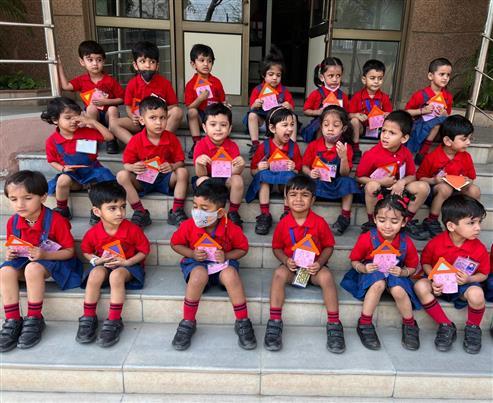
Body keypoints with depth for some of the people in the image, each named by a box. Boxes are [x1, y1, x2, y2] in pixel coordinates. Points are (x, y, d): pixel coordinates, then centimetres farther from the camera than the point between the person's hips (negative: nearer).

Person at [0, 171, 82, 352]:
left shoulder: (55, 220, -19)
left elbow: (70, 251, -15)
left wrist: (45, 255, -29)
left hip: (54, 261, -6)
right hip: (23, 260, 6)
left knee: (33, 268, -35)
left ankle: (34, 319, -19)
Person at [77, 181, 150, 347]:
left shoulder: (133, 229, -16)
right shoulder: (93, 233, -9)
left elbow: (144, 250, -7)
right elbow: (86, 251, 10)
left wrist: (127, 262, -20)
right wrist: (95, 260, -12)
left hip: (129, 265, -2)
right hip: (104, 265, 3)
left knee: (116, 275, -35)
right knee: (96, 274, -31)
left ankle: (114, 322, -23)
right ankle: (88, 318, -15)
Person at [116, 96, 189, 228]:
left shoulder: (172, 138, -7)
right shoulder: (136, 140, -10)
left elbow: (180, 162, -3)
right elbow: (126, 164, -4)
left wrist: (172, 166, -27)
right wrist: (133, 167, -29)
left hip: (165, 178, 0)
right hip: (142, 180, 0)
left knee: (183, 172, -27)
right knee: (122, 175, -26)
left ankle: (176, 212, -21)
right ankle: (140, 212, -22)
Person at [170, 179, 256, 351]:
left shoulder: (231, 229, -16)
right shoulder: (189, 226, -14)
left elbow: (243, 249, 0)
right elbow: (175, 244, 3)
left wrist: (226, 256, -18)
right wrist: (192, 254, -14)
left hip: (223, 263, 0)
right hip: (197, 263, 0)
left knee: (230, 274, -36)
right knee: (199, 274, -37)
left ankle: (242, 322, -16)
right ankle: (188, 322, -17)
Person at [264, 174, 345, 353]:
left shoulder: (319, 222, -8)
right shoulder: (283, 224, -6)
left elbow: (329, 246, 1)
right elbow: (276, 247, 5)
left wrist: (320, 263, -16)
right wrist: (286, 261, -15)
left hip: (314, 267, -1)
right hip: (292, 267, 1)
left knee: (326, 276, -32)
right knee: (279, 273, -31)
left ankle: (334, 325, -20)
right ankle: (274, 323, -26)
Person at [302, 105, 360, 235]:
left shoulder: (346, 148, -5)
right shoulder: (313, 145, -3)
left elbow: (344, 174, -11)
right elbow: (304, 166, 3)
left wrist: (343, 157, -29)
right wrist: (310, 173, -20)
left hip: (337, 185, 0)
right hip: (318, 184, 0)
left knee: (348, 182, -29)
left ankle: (345, 216, -14)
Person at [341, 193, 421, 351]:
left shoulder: (406, 243, -11)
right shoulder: (367, 238, -17)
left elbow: (412, 267, 3)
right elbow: (354, 261, -4)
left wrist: (402, 272, -18)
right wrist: (363, 268, -25)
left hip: (396, 275, 2)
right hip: (372, 274, -1)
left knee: (398, 290, -32)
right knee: (379, 283, -36)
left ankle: (410, 326, -3)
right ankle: (364, 324, -21)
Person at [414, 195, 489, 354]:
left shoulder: (479, 249, -14)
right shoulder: (436, 243, -16)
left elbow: (483, 274, 1)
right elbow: (425, 263, 0)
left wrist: (469, 279, -21)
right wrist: (434, 280, -18)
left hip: (464, 285, 0)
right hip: (440, 284, 1)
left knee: (476, 294, -35)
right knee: (420, 286, -30)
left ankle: (473, 328, 0)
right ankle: (446, 326, -11)